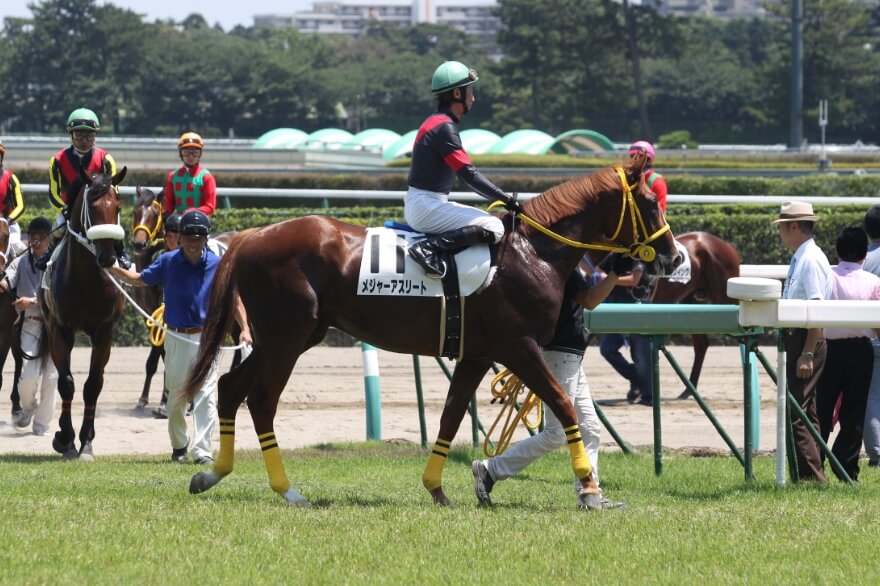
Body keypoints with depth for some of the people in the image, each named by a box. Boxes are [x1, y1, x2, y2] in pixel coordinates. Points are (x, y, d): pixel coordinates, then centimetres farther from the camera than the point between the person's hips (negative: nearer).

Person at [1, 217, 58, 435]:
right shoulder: (20, 263, 5)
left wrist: (32, 301, -24)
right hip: (30, 324, 1)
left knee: (51, 376, 1)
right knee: (29, 373, -11)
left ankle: (42, 423, 15)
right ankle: (28, 408, 21)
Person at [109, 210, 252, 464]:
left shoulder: (217, 265, -2)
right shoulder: (168, 262, 0)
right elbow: (140, 280, 13)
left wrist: (245, 329, -8)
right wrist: (112, 268, -1)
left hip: (206, 337, -1)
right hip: (176, 338, 1)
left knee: (206, 395, -11)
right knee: (176, 395, 9)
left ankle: (202, 451, -15)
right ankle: (179, 445, 29)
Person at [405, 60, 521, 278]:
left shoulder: (435, 122, 16)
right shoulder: (444, 127, -16)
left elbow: (464, 173, 20)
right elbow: (469, 175, -19)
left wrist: (500, 199, 17)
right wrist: (506, 200, -12)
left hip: (416, 205, 10)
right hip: (426, 206, -10)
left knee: (490, 220, 22)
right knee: (494, 228, -18)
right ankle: (430, 248, -24)